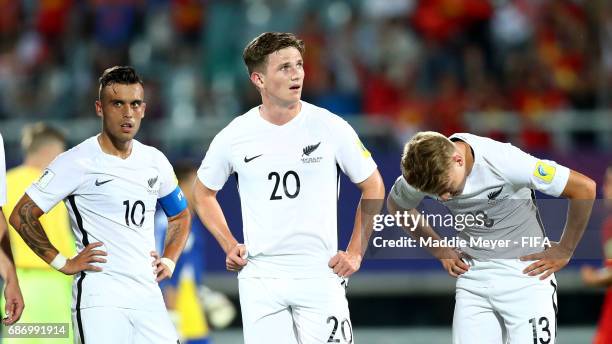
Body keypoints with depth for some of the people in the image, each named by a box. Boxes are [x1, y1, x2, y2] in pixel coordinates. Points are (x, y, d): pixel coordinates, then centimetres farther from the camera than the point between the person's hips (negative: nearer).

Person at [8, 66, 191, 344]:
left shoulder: (155, 162, 12)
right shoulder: (77, 162, -6)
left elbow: (180, 216, 29)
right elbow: (22, 216, -5)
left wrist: (169, 260, 14)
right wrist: (62, 263, -6)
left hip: (147, 295, 6)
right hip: (100, 297, -6)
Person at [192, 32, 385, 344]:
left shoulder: (330, 127, -3)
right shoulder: (233, 137, 0)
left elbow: (373, 187, 8)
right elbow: (203, 193, 18)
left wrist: (355, 252, 3)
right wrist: (229, 246, 8)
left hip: (319, 274, -1)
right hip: (259, 279, 1)